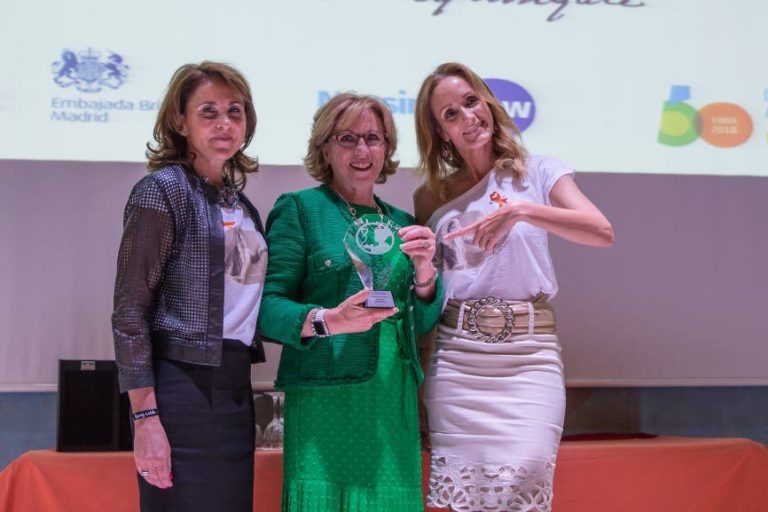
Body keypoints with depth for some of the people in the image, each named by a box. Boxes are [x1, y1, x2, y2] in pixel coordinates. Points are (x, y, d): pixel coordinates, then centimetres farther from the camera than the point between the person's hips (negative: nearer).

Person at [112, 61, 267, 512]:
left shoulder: (241, 204, 14)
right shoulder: (163, 189, -7)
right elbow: (130, 311, -12)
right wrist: (145, 418, -17)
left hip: (234, 390, 7)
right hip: (182, 389, -7)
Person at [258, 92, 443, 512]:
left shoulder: (401, 223, 16)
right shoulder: (299, 208, 1)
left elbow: (422, 324, 13)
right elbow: (268, 306, -7)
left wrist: (424, 271, -5)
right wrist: (326, 320, -24)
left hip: (394, 401, 5)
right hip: (325, 396, -4)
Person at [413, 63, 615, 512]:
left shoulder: (536, 173, 5)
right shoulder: (431, 197, 11)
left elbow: (603, 233, -10)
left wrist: (521, 210, -20)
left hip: (530, 352, -2)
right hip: (456, 355, 2)